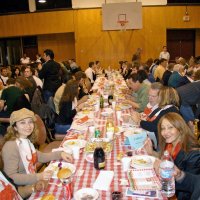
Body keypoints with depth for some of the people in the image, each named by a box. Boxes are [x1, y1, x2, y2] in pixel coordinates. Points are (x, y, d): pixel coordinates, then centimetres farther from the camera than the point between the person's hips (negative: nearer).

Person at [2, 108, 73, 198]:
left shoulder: (26, 141, 1)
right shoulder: (10, 147, -23)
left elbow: (39, 156, 14)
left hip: (32, 184, 7)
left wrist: (60, 154, 2)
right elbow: (11, 177, -23)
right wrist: (37, 177, -29)